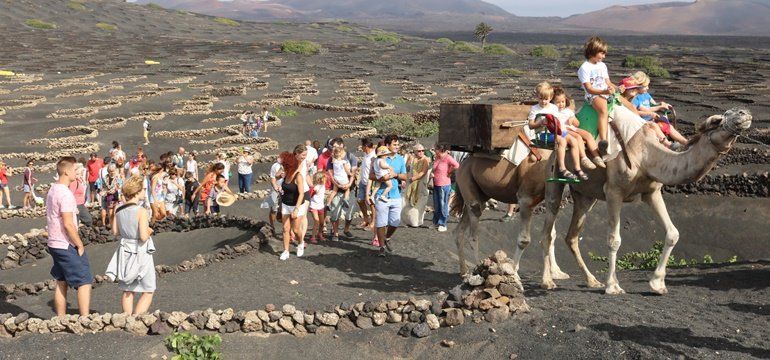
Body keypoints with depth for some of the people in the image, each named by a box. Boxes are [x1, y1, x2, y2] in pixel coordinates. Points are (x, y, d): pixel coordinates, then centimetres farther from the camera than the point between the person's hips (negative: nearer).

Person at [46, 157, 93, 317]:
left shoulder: (52, 190, 10)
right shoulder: (66, 194, -20)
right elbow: (68, 224, -23)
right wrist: (80, 245, -13)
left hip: (54, 244, 9)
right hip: (67, 246, -9)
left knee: (61, 283, 14)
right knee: (84, 282, -3)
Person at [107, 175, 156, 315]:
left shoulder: (119, 210, -1)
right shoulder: (141, 211, -20)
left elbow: (115, 231, 6)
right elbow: (143, 237, -24)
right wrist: (148, 231, -3)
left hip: (125, 252, 6)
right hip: (140, 253, -6)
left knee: (127, 291, 16)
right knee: (148, 291, 7)